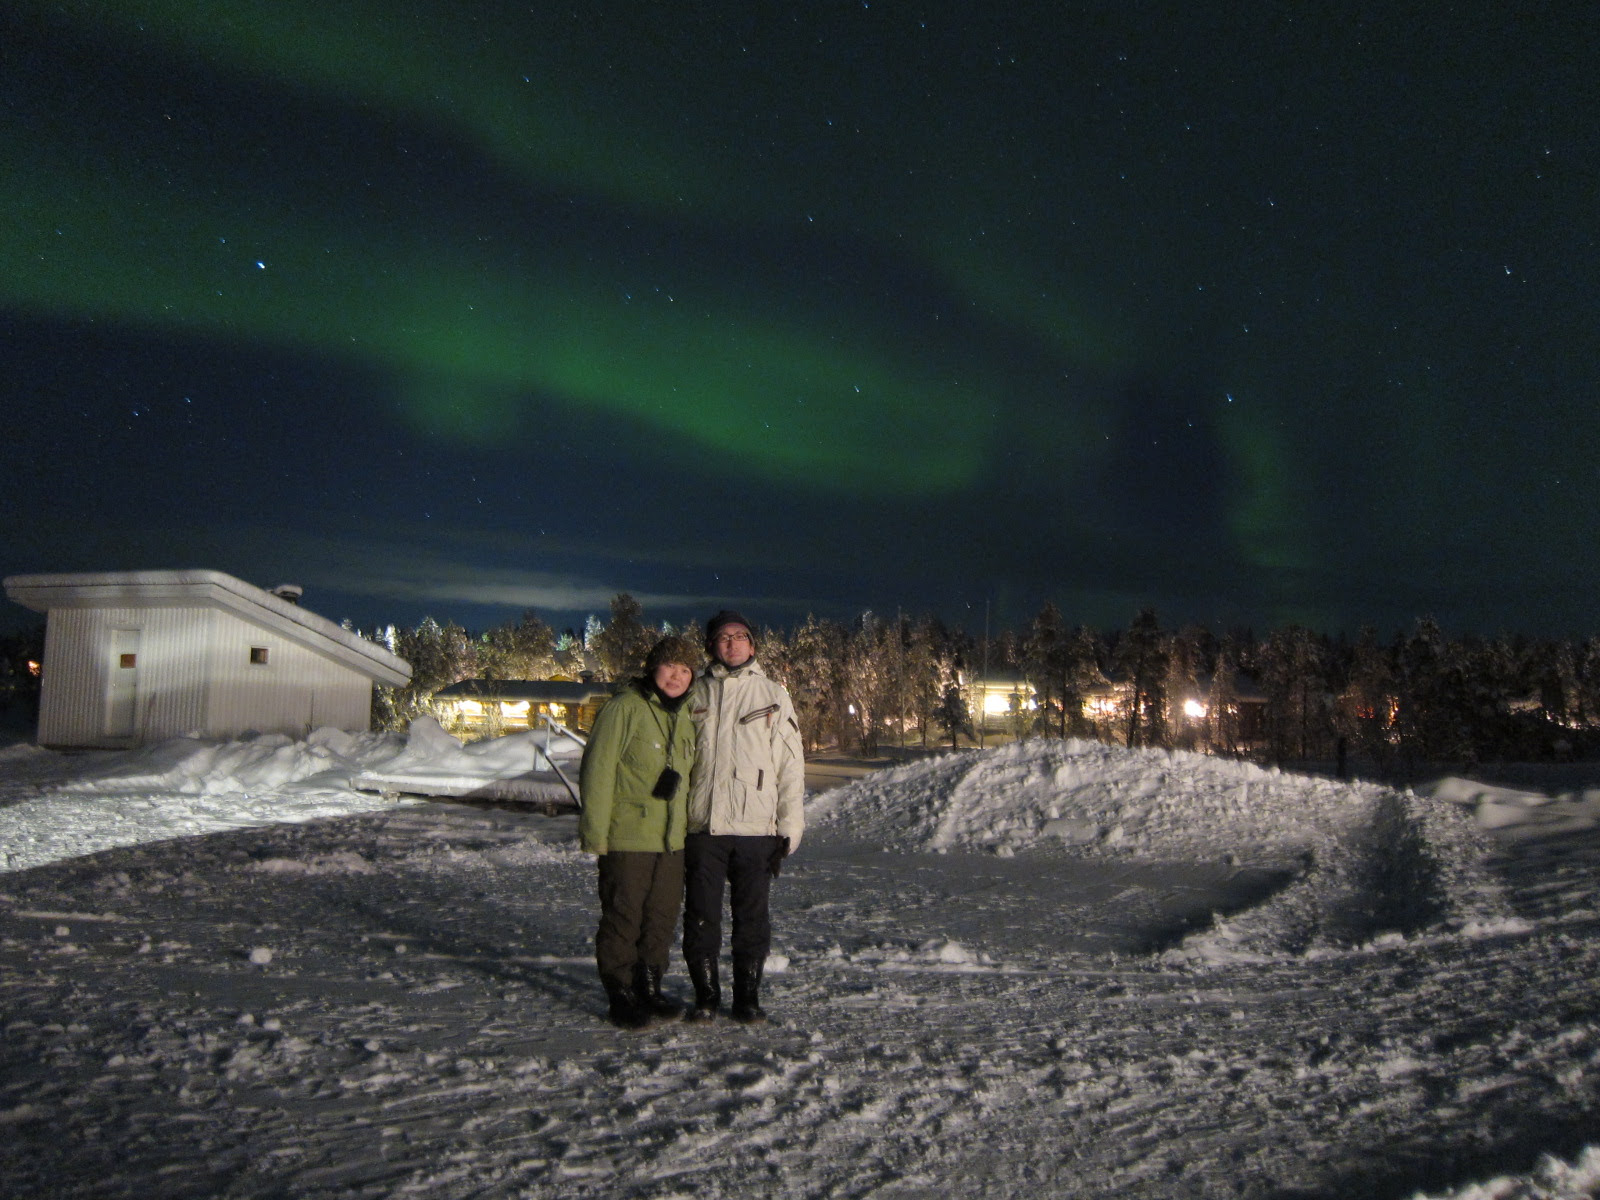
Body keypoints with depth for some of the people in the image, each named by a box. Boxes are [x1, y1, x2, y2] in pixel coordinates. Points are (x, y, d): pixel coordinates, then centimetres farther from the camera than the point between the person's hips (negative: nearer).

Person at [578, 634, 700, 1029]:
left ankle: (649, 989, 28)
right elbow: (597, 771, -14)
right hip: (627, 838, -7)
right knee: (623, 919, 2)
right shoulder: (623, 708, -10)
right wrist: (594, 831, -16)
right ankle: (621, 998, 14)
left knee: (662, 919, 14)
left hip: (671, 841, 7)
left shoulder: (683, 719, 15)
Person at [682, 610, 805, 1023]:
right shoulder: (695, 694, 9)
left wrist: (790, 825, 0)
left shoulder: (773, 695, 8)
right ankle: (706, 996, 19)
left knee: (752, 918, 6)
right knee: (701, 917, 5)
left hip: (756, 827, 0)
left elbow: (790, 764, 6)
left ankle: (748, 997, 19)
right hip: (702, 826, 1)